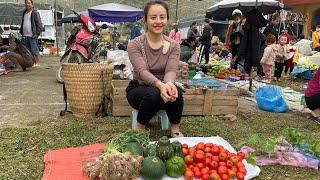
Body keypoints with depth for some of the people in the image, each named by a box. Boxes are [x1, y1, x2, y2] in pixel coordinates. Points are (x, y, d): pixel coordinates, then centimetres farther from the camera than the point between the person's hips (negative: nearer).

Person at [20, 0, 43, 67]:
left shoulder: (35, 13, -5)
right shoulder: (24, 13, 18)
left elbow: (39, 24, -9)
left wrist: (37, 33, -14)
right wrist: (21, 32, 18)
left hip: (32, 36, -8)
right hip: (25, 36, 8)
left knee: (34, 50, -5)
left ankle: (37, 63, 1)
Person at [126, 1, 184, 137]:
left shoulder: (173, 46, -2)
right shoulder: (135, 44, -11)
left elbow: (171, 71, -18)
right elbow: (142, 71, -25)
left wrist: (169, 83, -43)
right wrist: (160, 85, -46)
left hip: (163, 87, 2)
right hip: (138, 89, -2)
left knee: (176, 93, -32)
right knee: (153, 93, -35)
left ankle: (175, 130, -10)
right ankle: (140, 129, -10)